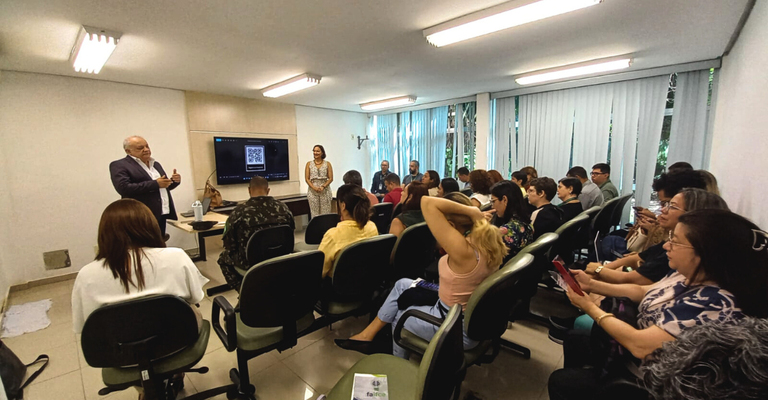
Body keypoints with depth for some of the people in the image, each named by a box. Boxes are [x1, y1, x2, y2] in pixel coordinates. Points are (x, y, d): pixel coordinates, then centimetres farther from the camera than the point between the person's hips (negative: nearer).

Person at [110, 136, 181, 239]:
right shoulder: (119, 165, -4)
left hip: (161, 215, 7)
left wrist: (174, 181, 1)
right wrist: (155, 184, -19)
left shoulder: (155, 164, 18)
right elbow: (124, 188, -18)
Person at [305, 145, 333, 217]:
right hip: (312, 191, 1)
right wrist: (314, 188, -12)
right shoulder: (309, 164, 7)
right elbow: (307, 179, 3)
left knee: (325, 212, -1)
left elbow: (330, 178, 1)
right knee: (314, 213, 1)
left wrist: (323, 187, -14)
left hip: (325, 191, -1)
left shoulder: (327, 164, 5)